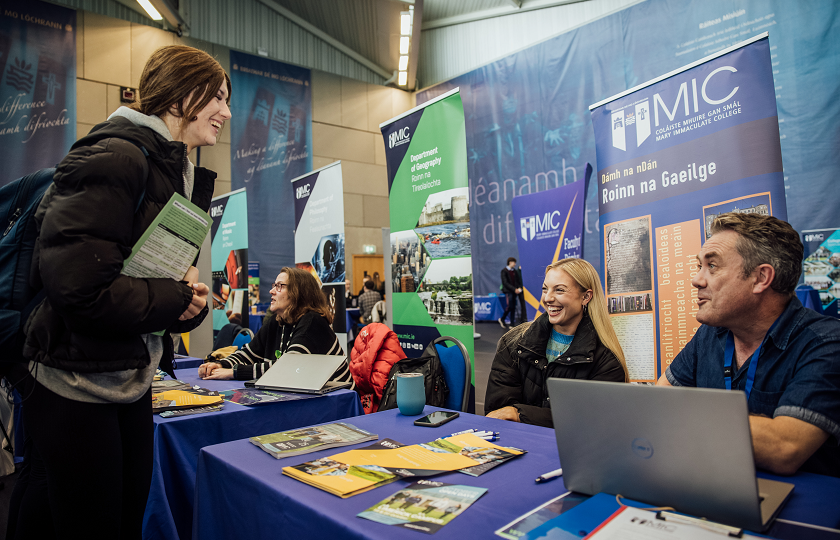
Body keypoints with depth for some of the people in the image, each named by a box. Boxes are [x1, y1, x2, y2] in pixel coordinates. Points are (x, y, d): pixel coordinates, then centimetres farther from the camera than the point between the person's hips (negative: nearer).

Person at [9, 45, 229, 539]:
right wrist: (177, 300, -15)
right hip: (74, 387, -8)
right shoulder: (115, 158, -18)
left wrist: (190, 298, -5)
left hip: (131, 385, 9)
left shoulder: (178, 173, 11)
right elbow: (78, 286, -27)